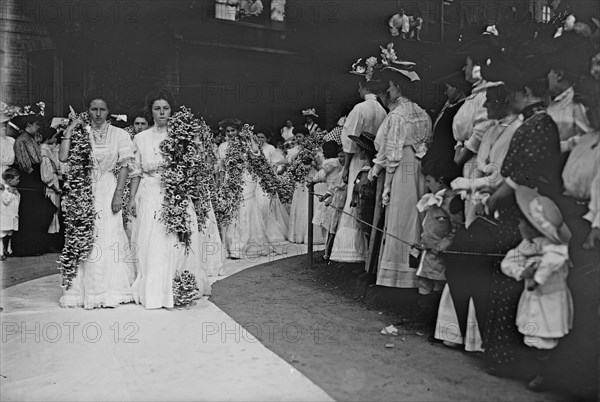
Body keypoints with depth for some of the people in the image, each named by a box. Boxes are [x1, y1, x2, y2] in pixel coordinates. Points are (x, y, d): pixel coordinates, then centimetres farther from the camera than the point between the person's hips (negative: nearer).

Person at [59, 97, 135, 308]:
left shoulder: (119, 134, 3)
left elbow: (125, 166, -1)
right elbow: (63, 157, -6)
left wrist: (118, 194, -8)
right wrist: (69, 132, -6)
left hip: (108, 189, -1)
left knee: (109, 237, -2)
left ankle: (110, 291, 8)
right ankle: (84, 291, 12)